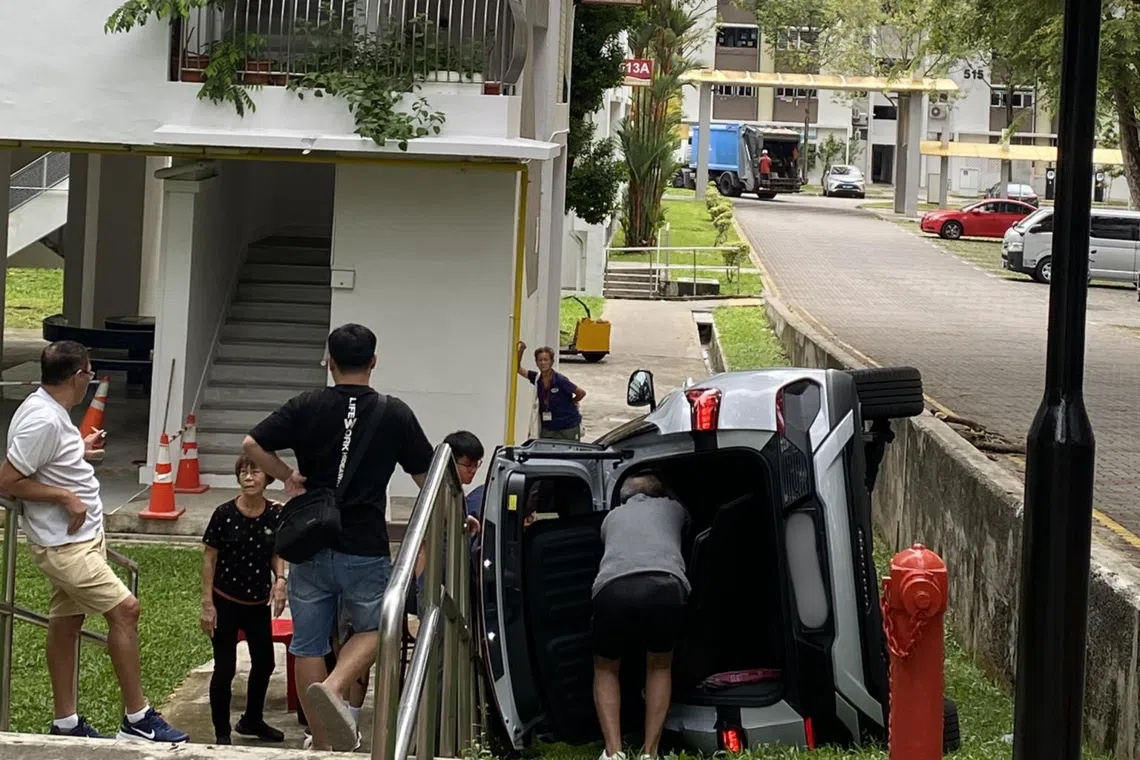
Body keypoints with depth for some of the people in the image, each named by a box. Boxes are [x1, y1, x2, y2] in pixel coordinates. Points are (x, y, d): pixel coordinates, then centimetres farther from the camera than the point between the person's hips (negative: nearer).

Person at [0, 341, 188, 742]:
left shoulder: (50, 411, 8)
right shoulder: (43, 420, -24)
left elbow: (45, 462, 21)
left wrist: (79, 451, 19)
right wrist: (65, 497, -22)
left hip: (80, 538, 11)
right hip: (64, 543, -11)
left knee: (66, 621, 13)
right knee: (124, 608, -12)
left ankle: (65, 724, 21)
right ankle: (137, 720, -6)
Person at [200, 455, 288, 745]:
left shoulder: (275, 515, -6)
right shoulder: (225, 514, -15)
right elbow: (210, 558, -9)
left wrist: (280, 579, -13)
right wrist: (207, 604, -10)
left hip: (258, 603, 4)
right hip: (225, 602, -4)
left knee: (264, 663, 16)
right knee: (225, 669, 2)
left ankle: (252, 720, 38)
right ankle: (222, 732, 17)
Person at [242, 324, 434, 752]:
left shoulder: (306, 408, -1)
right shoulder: (394, 414, -3)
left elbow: (252, 444, -8)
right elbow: (427, 478, 1)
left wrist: (287, 478, 6)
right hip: (366, 550, -1)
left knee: (309, 644, 11)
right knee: (373, 629, 18)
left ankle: (321, 743, 14)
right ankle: (334, 687, -11)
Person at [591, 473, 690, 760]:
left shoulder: (612, 517, 38)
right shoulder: (672, 507, 37)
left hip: (614, 588, 1)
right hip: (666, 586, 0)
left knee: (606, 669, 25)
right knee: (659, 666, 26)